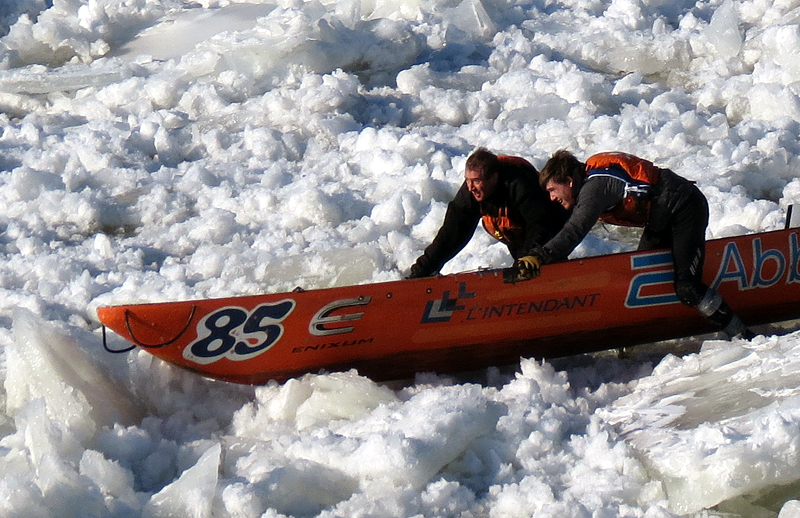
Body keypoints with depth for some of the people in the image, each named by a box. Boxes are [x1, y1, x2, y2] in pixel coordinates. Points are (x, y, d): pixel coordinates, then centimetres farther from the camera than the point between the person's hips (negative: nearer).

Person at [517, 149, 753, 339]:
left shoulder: (595, 186, -23)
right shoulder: (590, 178, 6)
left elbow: (575, 231, -35)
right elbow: (571, 225, 14)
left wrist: (539, 257, -42)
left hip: (685, 209, -11)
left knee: (686, 288, -15)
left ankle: (742, 337, -9)